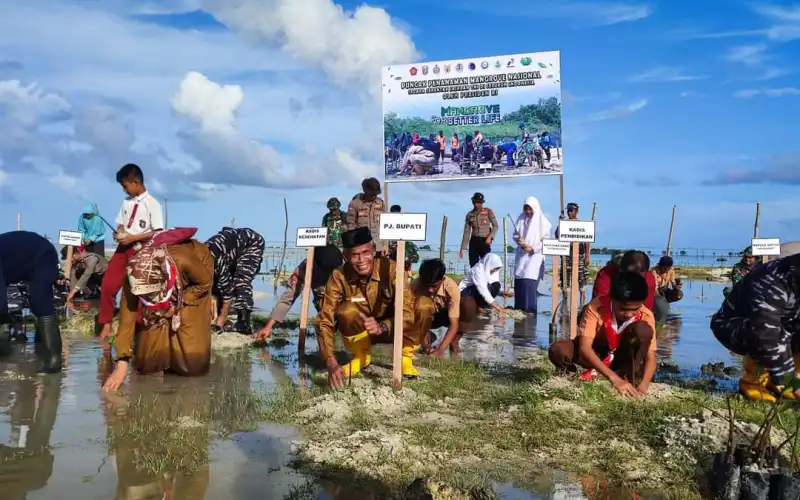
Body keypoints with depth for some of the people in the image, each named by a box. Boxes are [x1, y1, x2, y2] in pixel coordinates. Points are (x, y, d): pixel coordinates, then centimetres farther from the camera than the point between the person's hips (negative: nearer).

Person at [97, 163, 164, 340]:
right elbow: (121, 224, 17)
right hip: (123, 248, 6)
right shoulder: (127, 201, 8)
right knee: (108, 285, 1)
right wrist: (118, 233, -5)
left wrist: (133, 238, -16)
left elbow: (158, 233, -12)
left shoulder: (152, 204, -10)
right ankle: (106, 325, 14)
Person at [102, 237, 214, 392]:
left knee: (192, 363, -10)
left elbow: (206, 282, -22)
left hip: (193, 285, -2)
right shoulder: (134, 276, -35)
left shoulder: (183, 261, -44)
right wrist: (122, 363, -35)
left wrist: (180, 301, -28)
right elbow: (127, 317, -31)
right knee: (147, 364, -2)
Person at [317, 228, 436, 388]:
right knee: (346, 310, -33)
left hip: (391, 329, 0)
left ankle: (405, 356, -6)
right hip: (360, 333, 1)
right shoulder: (339, 278, -23)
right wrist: (331, 362, -41)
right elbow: (325, 322, -27)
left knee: (424, 304, -28)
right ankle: (360, 355, -4)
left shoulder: (391, 269, -26)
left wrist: (381, 327, -52)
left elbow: (407, 313, -32)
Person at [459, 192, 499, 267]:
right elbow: (466, 232, 11)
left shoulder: (488, 212, 3)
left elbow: (496, 226, 0)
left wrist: (490, 237, -17)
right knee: (473, 266, 0)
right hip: (474, 242, 3)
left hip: (485, 242, -3)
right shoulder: (469, 215, 10)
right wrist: (462, 248, 6)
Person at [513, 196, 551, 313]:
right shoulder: (521, 219, 3)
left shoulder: (542, 221, -8)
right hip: (521, 254, 4)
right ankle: (519, 307, 12)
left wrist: (533, 248, -17)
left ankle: (530, 308, -7)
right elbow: (515, 234, 11)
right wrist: (518, 239, -12)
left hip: (535, 255, -4)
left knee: (529, 280, -14)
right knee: (518, 280, 1)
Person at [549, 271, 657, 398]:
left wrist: (643, 386, -45)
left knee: (643, 329, -31)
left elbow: (651, 358, -24)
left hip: (624, 357, 1)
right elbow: (584, 347, -37)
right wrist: (614, 378, -48)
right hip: (596, 355, -1)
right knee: (558, 350, -32)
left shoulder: (646, 316, -23)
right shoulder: (596, 307, -30)